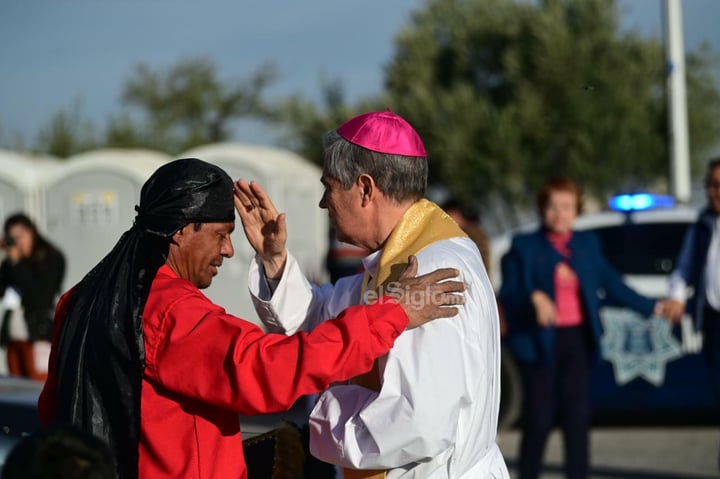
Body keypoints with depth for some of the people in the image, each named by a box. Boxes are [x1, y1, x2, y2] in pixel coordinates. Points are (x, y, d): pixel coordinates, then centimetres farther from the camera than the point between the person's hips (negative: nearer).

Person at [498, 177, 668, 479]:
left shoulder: (587, 244, 10)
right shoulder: (524, 246, 1)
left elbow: (612, 284, 13)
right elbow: (508, 295, -5)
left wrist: (652, 307, 10)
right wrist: (534, 298, -25)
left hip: (578, 340, 3)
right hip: (540, 341, -3)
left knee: (577, 419, 1)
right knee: (538, 421, -4)